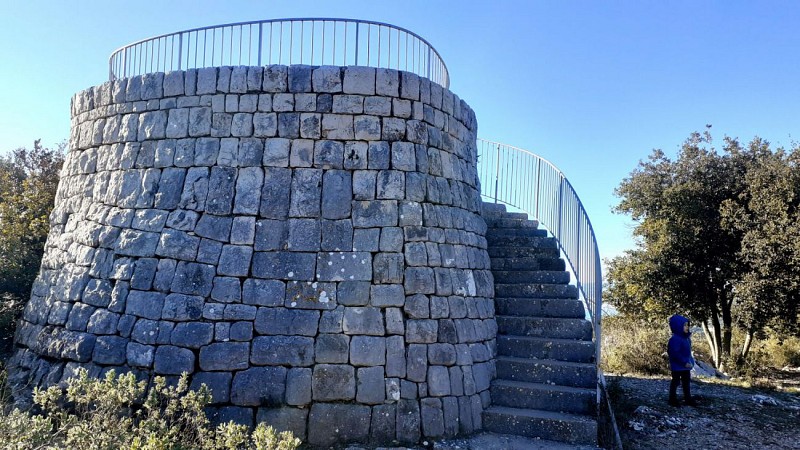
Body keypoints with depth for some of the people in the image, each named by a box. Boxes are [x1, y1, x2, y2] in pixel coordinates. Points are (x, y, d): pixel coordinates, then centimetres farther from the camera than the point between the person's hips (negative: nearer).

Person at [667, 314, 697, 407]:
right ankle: (673, 399, 15)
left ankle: (688, 399, 27)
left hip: (686, 365, 8)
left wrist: (690, 361, 8)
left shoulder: (686, 338, 5)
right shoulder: (675, 339, -23)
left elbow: (687, 351, 15)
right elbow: (675, 354, -26)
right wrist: (685, 363, -24)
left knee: (686, 383, 17)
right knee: (675, 382, 4)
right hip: (677, 366, -8)